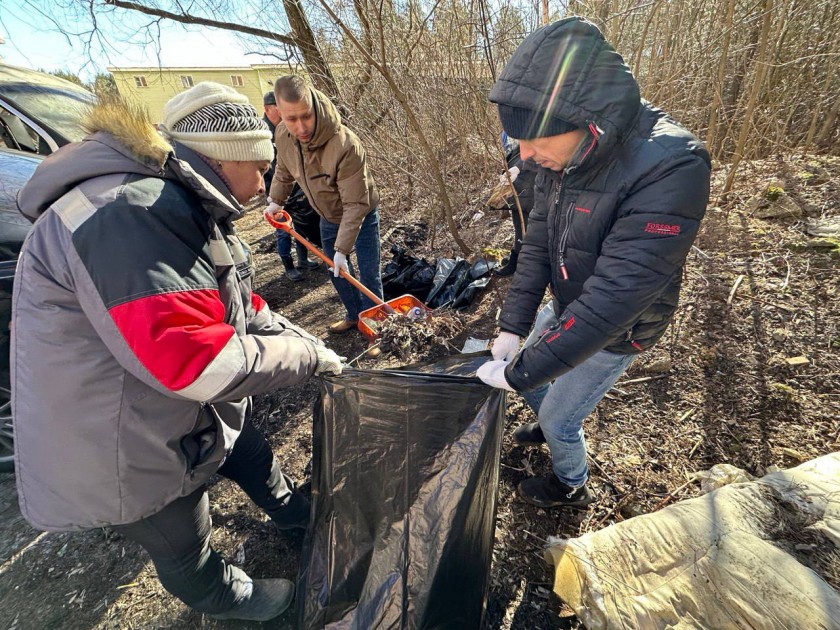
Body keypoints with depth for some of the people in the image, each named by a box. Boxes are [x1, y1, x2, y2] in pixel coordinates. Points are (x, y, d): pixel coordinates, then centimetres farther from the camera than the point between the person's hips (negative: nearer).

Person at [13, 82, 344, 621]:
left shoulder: (187, 208, 3)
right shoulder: (130, 213, -33)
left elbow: (239, 308, 9)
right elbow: (194, 359, -39)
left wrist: (301, 339, -2)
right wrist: (305, 356, -26)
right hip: (131, 455, -9)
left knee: (255, 458, 29)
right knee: (185, 549, 19)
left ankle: (293, 511, 57)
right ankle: (229, 600, 48)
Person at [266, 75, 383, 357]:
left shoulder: (346, 145, -37)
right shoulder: (282, 136, -17)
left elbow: (355, 204, -33)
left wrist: (342, 249, -32)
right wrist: (275, 201, 2)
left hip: (362, 216, -6)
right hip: (329, 216, 6)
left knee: (368, 275, -4)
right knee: (336, 271, 16)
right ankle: (354, 315, 37)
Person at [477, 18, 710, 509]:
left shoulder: (671, 170, -36)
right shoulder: (560, 154, -12)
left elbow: (611, 300, -38)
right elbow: (537, 246, -8)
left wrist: (519, 372, -31)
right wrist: (512, 329, -12)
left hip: (613, 335, -6)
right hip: (567, 310, 7)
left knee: (559, 420, 12)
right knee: (532, 375, 24)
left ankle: (572, 487, 46)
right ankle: (552, 425, 58)